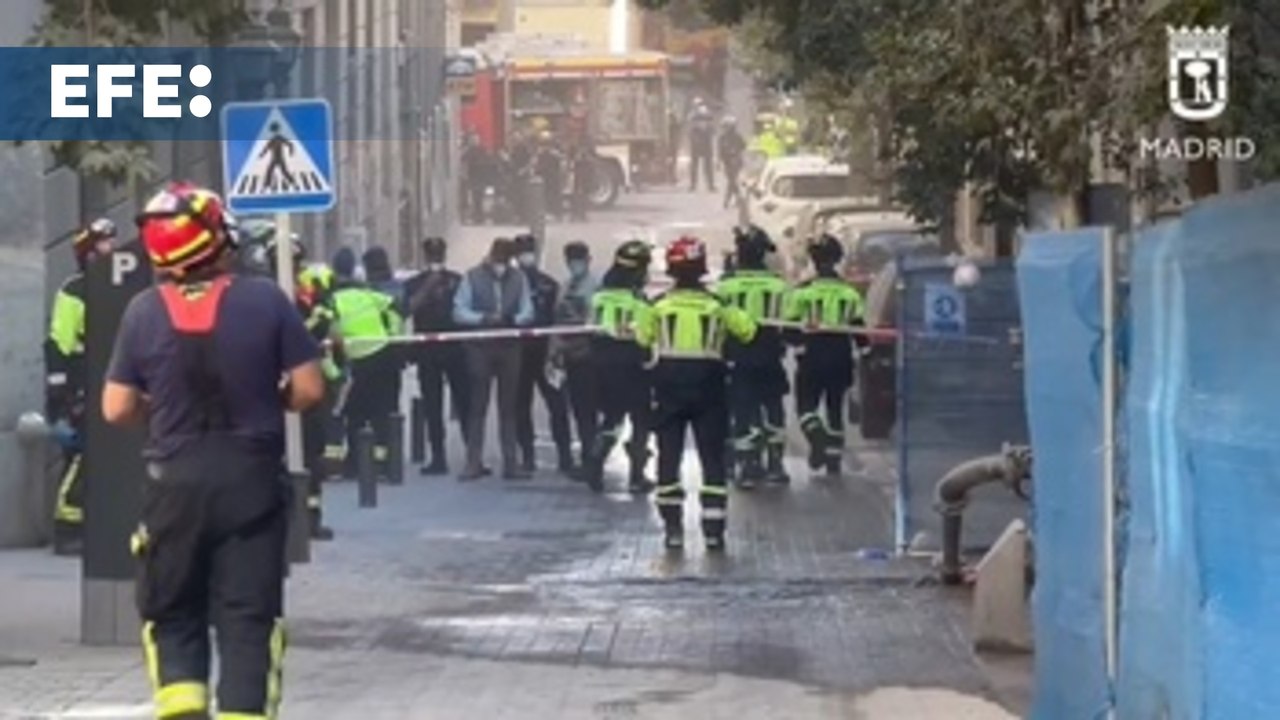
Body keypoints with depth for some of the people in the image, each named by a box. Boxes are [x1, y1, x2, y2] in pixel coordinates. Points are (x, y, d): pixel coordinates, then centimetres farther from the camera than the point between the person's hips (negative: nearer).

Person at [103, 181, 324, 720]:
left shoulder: (144, 312, -5)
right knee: (247, 617, 4)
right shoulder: (265, 301, -7)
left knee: (172, 613, 15)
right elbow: (309, 390, -7)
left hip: (175, 483, 1)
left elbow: (117, 409, -3)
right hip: (252, 479, -1)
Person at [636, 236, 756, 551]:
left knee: (669, 455, 7)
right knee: (712, 457, 6)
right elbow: (747, 330, 2)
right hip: (707, 386, 0)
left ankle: (673, 527, 3)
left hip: (668, 386, 0)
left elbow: (643, 338, 6)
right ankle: (714, 529, 1)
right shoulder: (717, 305, -5)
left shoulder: (659, 305, -5)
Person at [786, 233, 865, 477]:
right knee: (835, 407, 12)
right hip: (841, 356, 3)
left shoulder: (803, 292, -6)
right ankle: (834, 457, 11)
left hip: (812, 356, -3)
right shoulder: (850, 292, 3)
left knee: (806, 404, 5)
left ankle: (818, 439, -21)